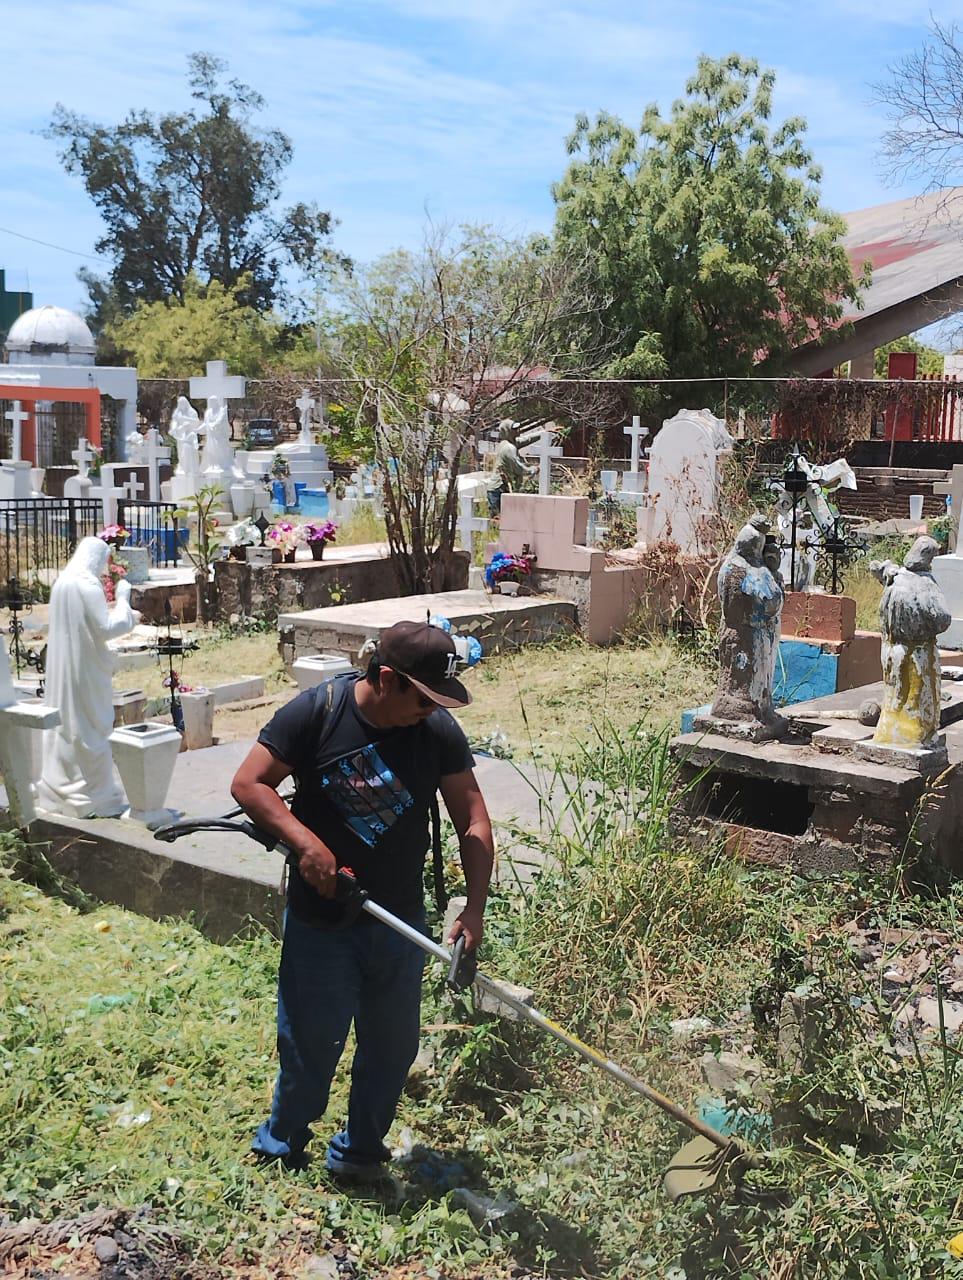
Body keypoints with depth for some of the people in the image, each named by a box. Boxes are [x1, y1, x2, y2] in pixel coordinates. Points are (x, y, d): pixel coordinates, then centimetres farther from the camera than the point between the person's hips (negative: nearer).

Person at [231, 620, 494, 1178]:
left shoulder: (439, 731, -9)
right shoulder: (317, 712, -16)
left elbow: (473, 822, -7)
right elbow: (249, 783, -11)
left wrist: (474, 910, -18)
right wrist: (306, 841, -24)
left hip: (401, 922, 3)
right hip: (321, 918, -3)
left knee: (393, 1046, 14)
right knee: (310, 1045, 8)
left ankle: (360, 1152, 37)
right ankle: (281, 1149, 35)